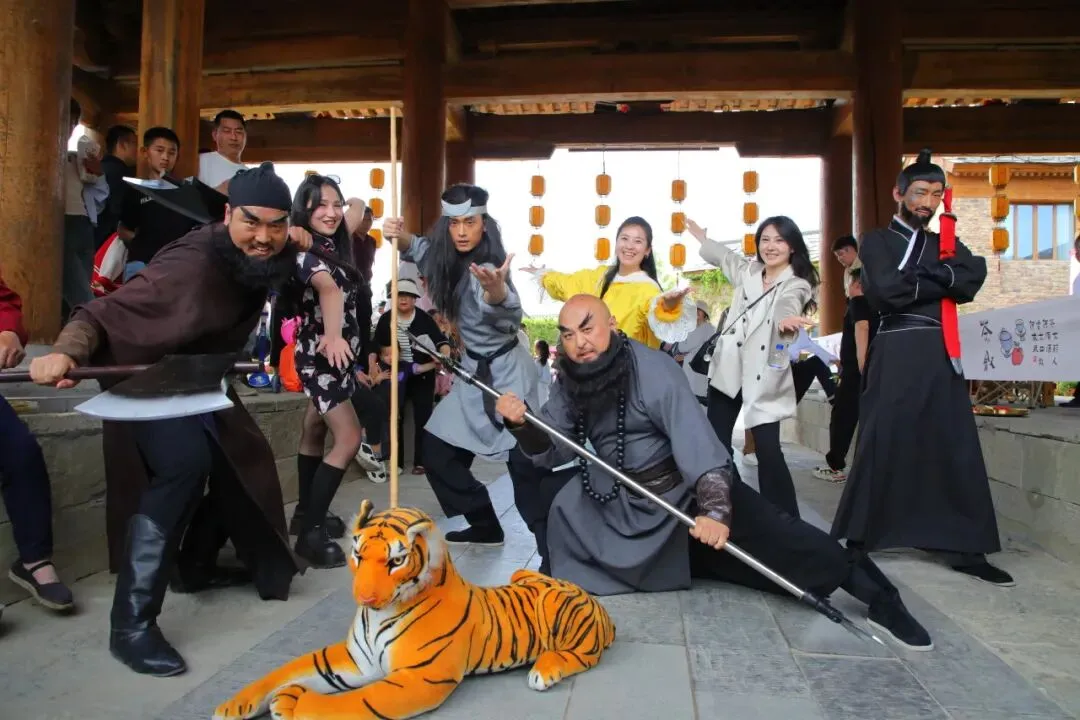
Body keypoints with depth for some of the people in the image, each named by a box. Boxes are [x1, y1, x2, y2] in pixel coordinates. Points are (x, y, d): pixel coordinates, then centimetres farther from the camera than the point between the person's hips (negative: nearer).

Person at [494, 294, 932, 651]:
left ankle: (875, 595, -2)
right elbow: (549, 452, -3)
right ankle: (553, 573, 19)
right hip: (617, 497, 6)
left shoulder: (652, 370, -23)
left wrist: (714, 509, -42)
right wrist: (521, 423, -24)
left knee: (771, 535, -15)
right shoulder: (569, 384, -5)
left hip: (686, 487, -5)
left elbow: (697, 445, -30)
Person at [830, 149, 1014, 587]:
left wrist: (915, 279, -10)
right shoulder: (876, 241, 6)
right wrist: (942, 281, -3)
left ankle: (965, 549, 14)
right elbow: (886, 290, -13)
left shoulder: (947, 245, 20)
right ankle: (858, 540, 8)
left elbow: (973, 279, -2)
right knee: (880, 447, -3)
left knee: (956, 448, 5)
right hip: (895, 354, -5)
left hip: (941, 354, 5)